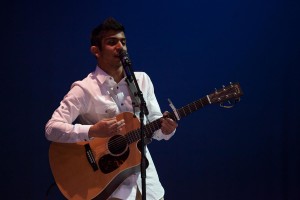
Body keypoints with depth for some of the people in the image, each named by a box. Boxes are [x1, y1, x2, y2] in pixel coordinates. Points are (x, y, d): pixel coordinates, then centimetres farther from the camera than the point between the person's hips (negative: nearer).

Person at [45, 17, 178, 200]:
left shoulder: (142, 80, 6)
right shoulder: (85, 89, -10)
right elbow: (51, 129, -17)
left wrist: (166, 128, -13)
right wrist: (93, 131, -29)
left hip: (145, 178, 5)